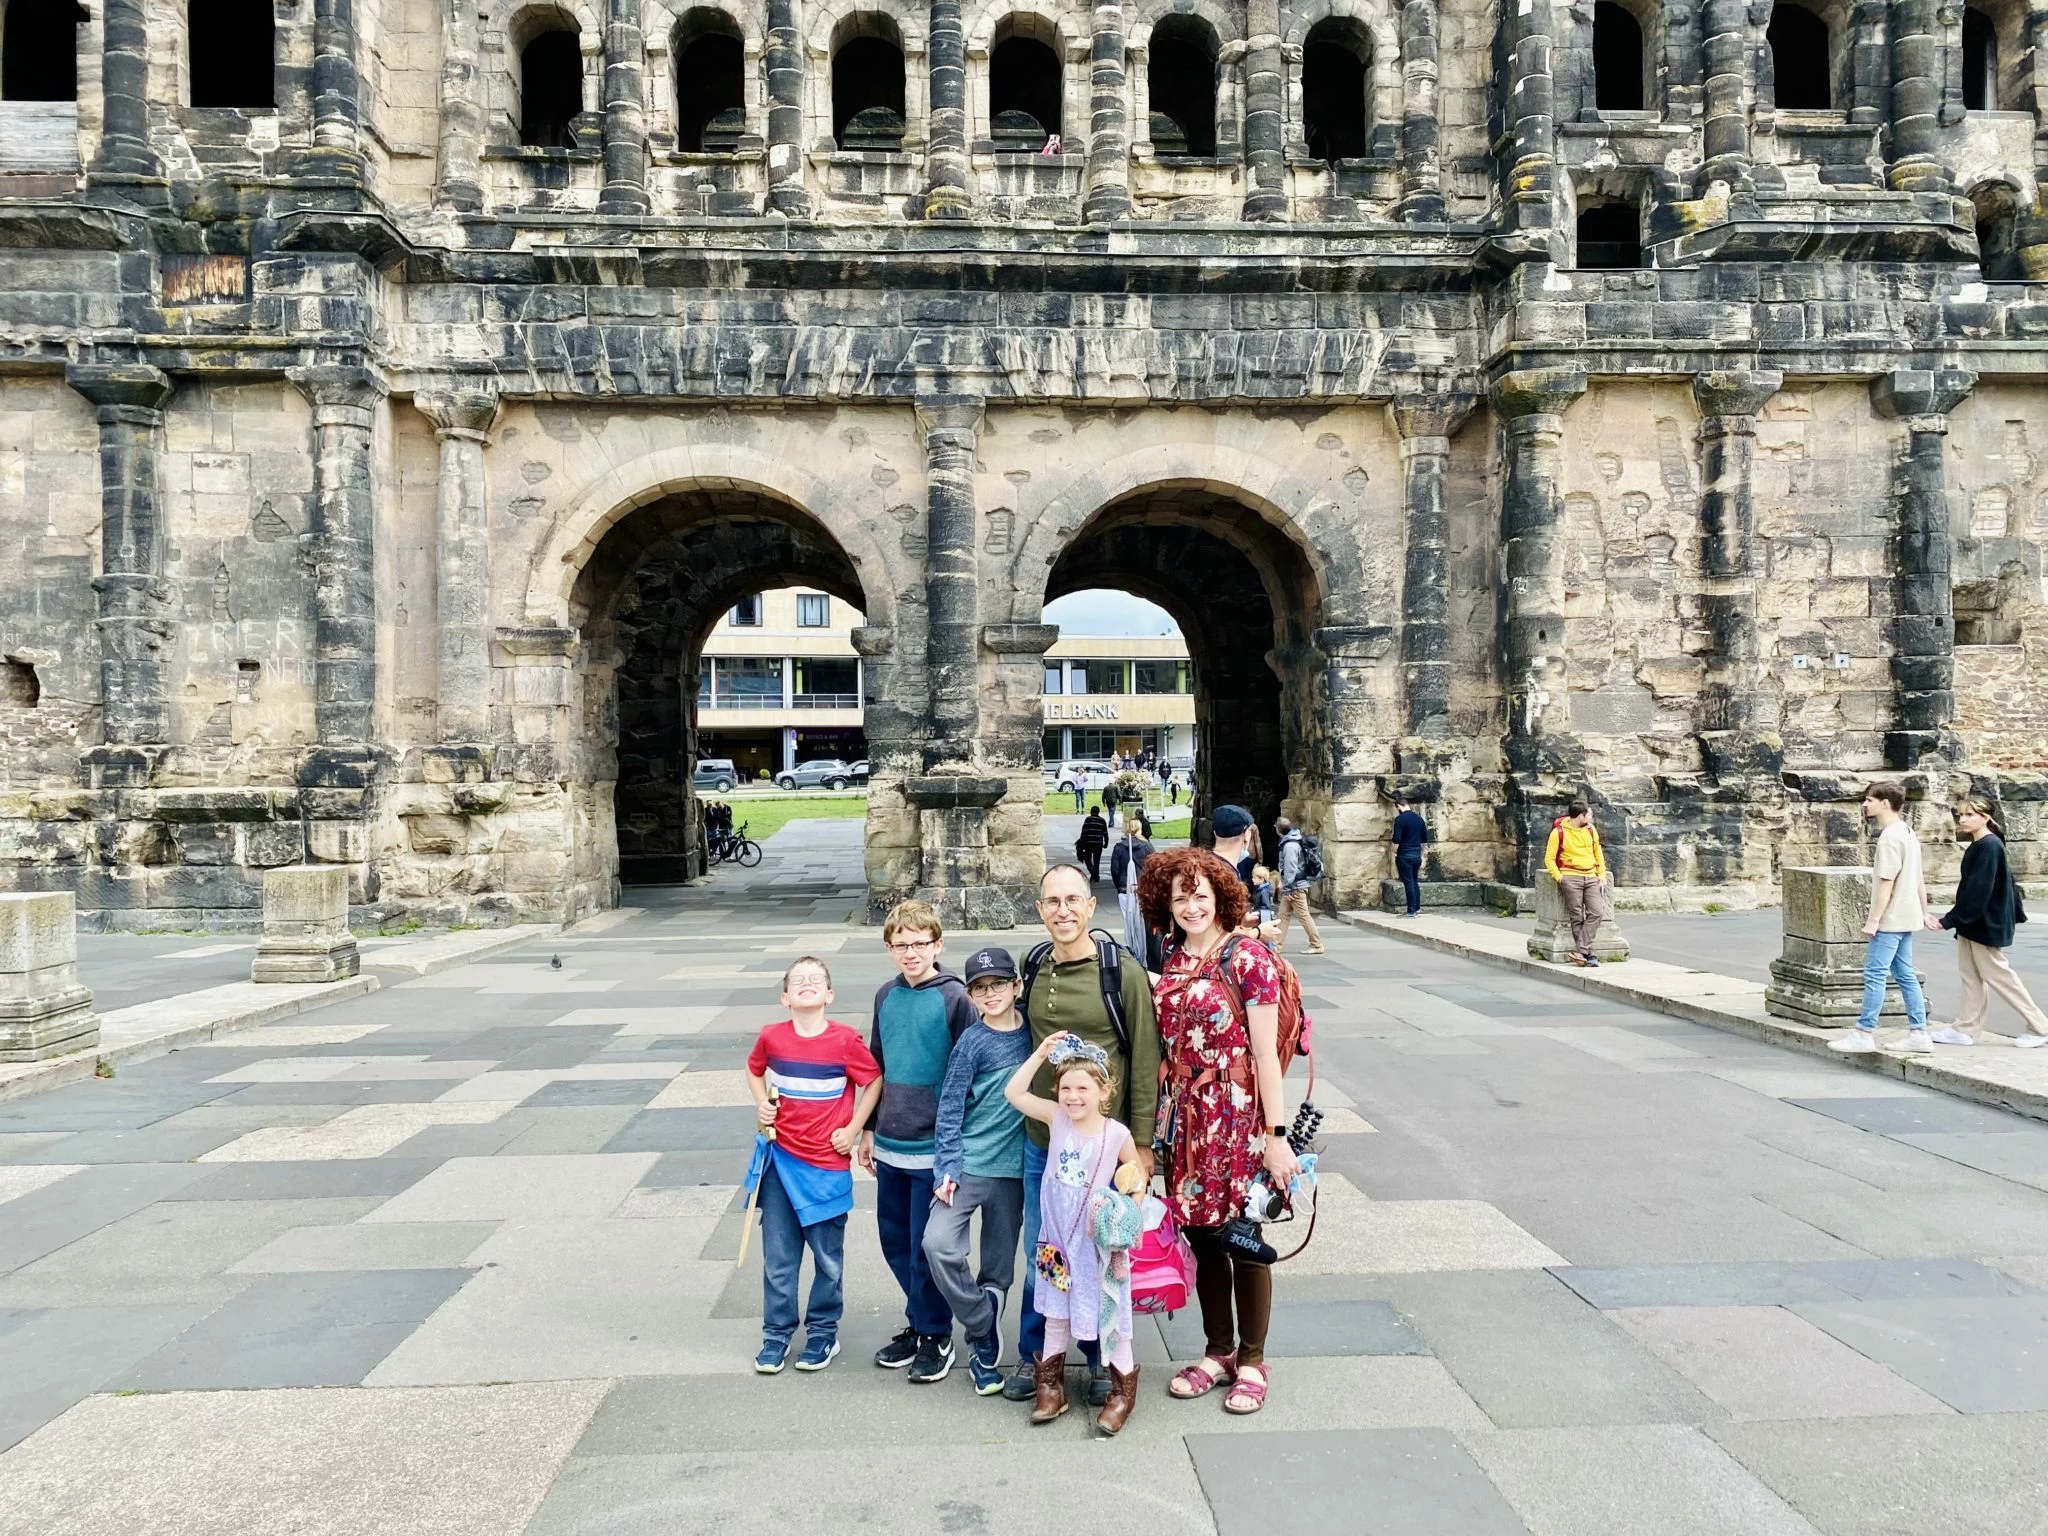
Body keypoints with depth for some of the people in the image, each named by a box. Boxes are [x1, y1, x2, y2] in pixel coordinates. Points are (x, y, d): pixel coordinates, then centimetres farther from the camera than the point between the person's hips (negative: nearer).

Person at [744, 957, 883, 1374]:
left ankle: (822, 1333, 27)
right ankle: (776, 1334, 25)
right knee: (778, 1256, 10)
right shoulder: (772, 1037, -4)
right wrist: (761, 1104, 2)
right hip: (781, 1160, 2)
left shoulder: (845, 1041, -12)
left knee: (828, 1257, 9)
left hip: (827, 1164, -2)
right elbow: (754, 1069, 17)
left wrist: (853, 1129, -4)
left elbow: (875, 1081, 0)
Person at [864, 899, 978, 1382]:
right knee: (895, 1242, 14)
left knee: (926, 1247, 2)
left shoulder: (954, 997, -10)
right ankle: (918, 1322, 33)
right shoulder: (886, 996, 6)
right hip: (889, 1143, 6)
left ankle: (936, 1335, 21)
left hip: (933, 1146, -6)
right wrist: (869, 1130, 16)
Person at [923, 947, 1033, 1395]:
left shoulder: (1032, 1029, 0)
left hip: (1014, 1166, 3)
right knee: (939, 1243, -20)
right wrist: (945, 1169, -12)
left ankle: (983, 1349, 28)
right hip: (968, 1163, -3)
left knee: (998, 1265, 9)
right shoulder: (971, 1042, -9)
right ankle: (984, 1328, 1)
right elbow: (949, 1109, -7)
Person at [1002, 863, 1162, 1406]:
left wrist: (1142, 1142, -9)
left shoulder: (1124, 973, -11)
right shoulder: (1032, 969, 2)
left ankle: (1103, 1360, 28)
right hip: (1040, 1140, 4)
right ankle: (1035, 1355, 31)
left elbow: (1145, 1061, -8)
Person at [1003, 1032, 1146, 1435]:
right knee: (1057, 1310, 17)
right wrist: (1040, 1054, -13)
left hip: (1099, 1240, -3)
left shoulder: (1117, 1134, -14)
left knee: (1109, 1311, 6)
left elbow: (1139, 1174, 1)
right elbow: (1014, 1092, -7)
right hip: (1058, 1237, 3)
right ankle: (1050, 1381, 31)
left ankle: (1123, 1386, 23)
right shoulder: (1056, 1119, -6)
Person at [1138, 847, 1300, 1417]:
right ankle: (1217, 1351, 30)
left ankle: (1251, 1361, 24)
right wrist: (1158, 1123, 8)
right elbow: (1166, 1044, 11)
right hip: (1185, 1118, 5)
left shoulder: (1247, 957, -10)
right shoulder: (1172, 960, 6)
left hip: (1237, 1115, -5)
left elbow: (1266, 1052, -11)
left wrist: (1276, 1135, -13)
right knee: (1201, 1235, 13)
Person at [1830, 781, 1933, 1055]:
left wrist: (1873, 920, -19)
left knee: (1875, 973, -6)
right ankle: (1918, 1033, 14)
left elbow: (1886, 882, -20)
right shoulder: (1907, 832, 14)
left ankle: (1865, 1033, -4)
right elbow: (1918, 879, 19)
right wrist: (1924, 911, 25)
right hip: (1907, 917, 10)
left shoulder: (1890, 837, -17)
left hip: (1890, 918, -10)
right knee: (1905, 974, 12)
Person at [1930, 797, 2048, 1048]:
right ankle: (1966, 1029, 12)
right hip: (1974, 922, 9)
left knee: (1997, 975, -1)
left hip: (1985, 922, -9)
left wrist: (1948, 920, -23)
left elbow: (1978, 890, -23)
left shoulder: (1988, 847, -18)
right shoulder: (1979, 846, 10)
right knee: (1971, 975, 9)